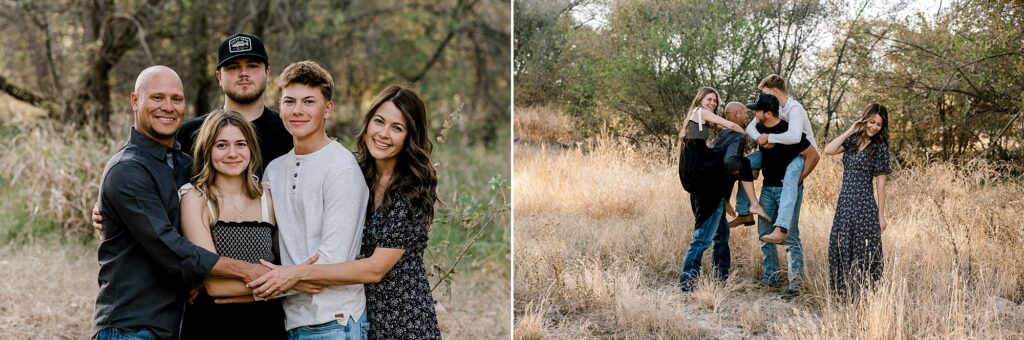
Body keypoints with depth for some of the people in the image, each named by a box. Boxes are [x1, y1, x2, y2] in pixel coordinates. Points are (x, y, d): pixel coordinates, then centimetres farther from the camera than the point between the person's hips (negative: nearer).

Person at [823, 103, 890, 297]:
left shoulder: (879, 148, -5)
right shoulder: (852, 140, 9)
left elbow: (880, 184, -6)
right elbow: (828, 150, -6)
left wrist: (881, 215, -7)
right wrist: (850, 130, -3)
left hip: (865, 205, -6)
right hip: (845, 203, 6)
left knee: (862, 250, -1)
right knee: (840, 248, 8)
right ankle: (844, 290, 19)